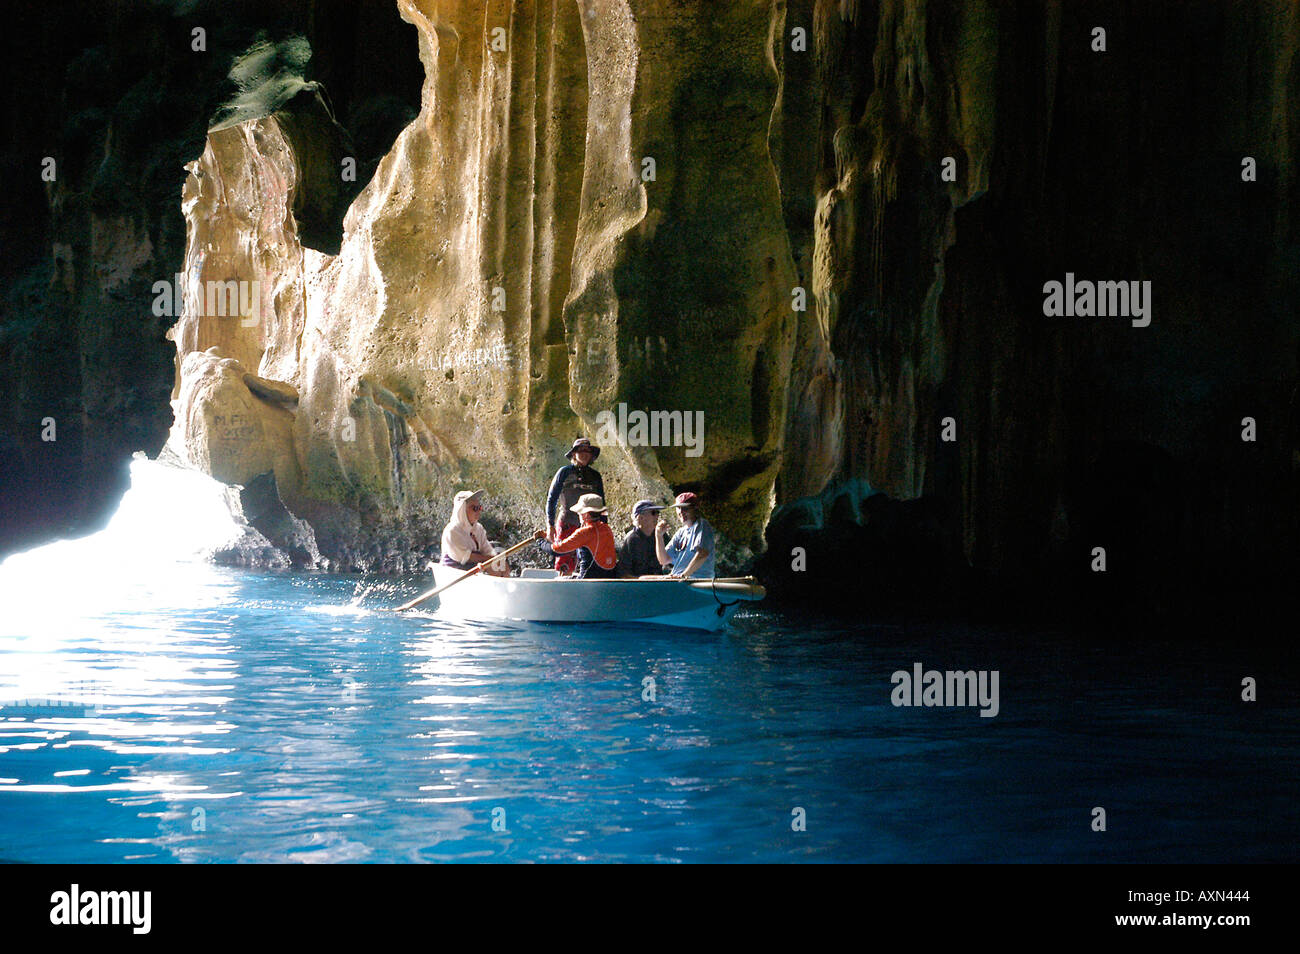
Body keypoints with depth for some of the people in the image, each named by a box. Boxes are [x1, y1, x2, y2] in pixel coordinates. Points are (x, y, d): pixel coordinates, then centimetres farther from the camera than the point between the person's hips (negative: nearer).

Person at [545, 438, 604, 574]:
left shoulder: (595, 476, 12)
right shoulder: (565, 472, 2)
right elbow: (551, 499, 2)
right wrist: (550, 526, -4)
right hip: (566, 523, -3)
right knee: (564, 563, -9)